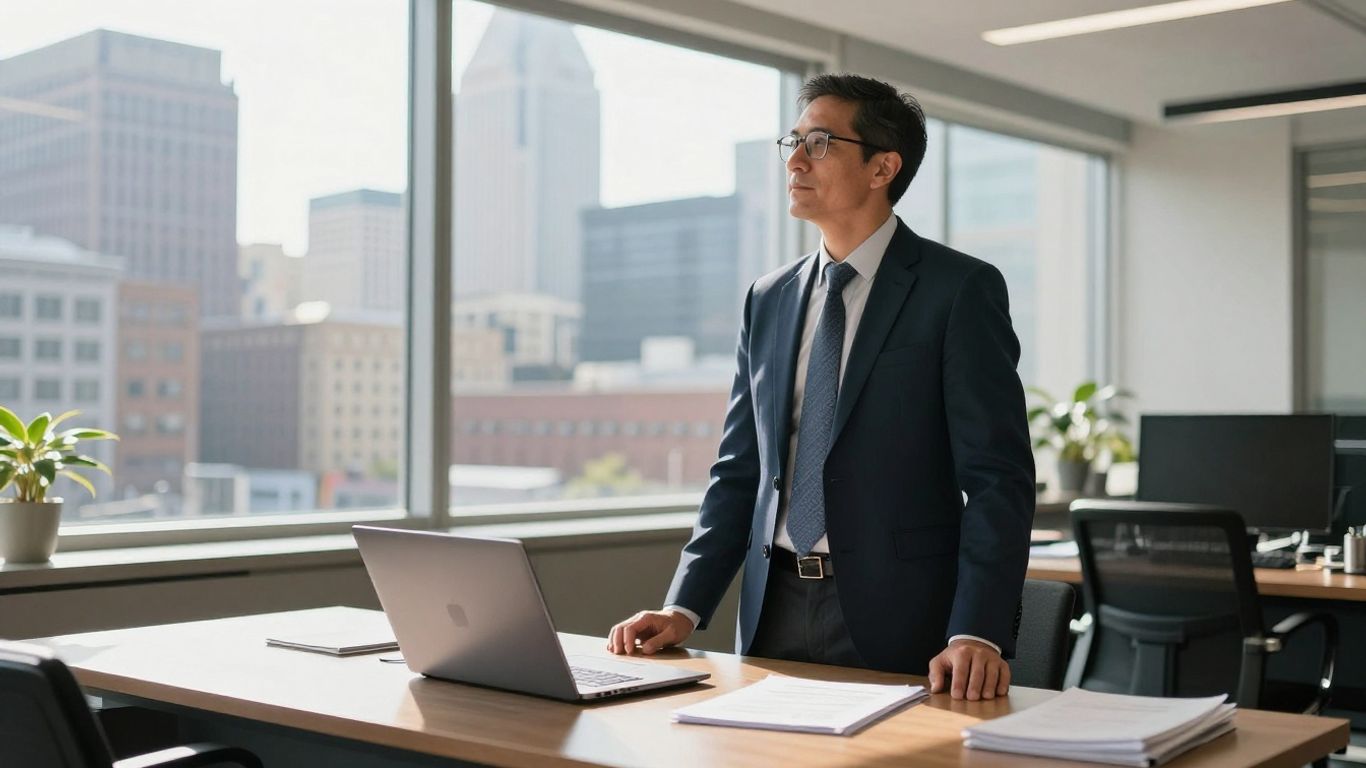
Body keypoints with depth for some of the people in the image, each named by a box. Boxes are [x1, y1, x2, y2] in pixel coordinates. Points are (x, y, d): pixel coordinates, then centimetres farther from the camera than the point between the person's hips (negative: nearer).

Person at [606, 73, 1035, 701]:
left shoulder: (961, 289, -6)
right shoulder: (768, 300, 11)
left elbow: (997, 477, -11)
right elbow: (740, 472, 12)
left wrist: (978, 634, -22)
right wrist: (683, 608, 1)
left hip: (895, 622, -5)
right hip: (772, 619, 5)